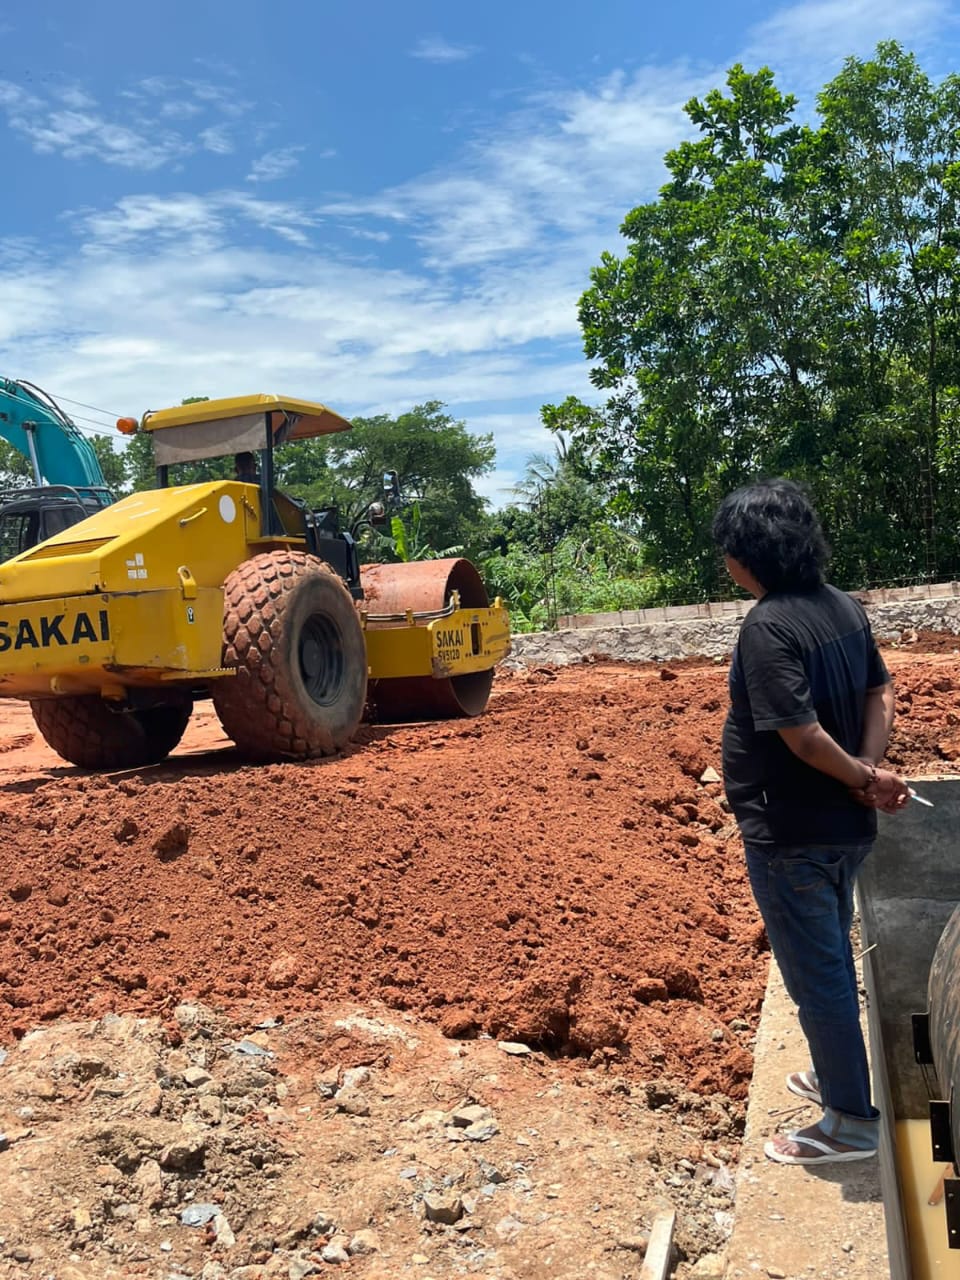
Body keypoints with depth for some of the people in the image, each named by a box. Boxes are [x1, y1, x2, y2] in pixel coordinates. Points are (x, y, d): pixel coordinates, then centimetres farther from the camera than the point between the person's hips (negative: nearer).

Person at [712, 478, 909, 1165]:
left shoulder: (768, 626, -23)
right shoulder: (844, 605, 3)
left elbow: (800, 733, -27)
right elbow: (881, 691, 8)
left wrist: (864, 777, -12)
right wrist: (869, 773, -3)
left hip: (789, 835, -9)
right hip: (845, 827, 9)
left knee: (815, 974, 7)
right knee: (833, 960, 25)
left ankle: (852, 1122, 22)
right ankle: (837, 1075, 43)